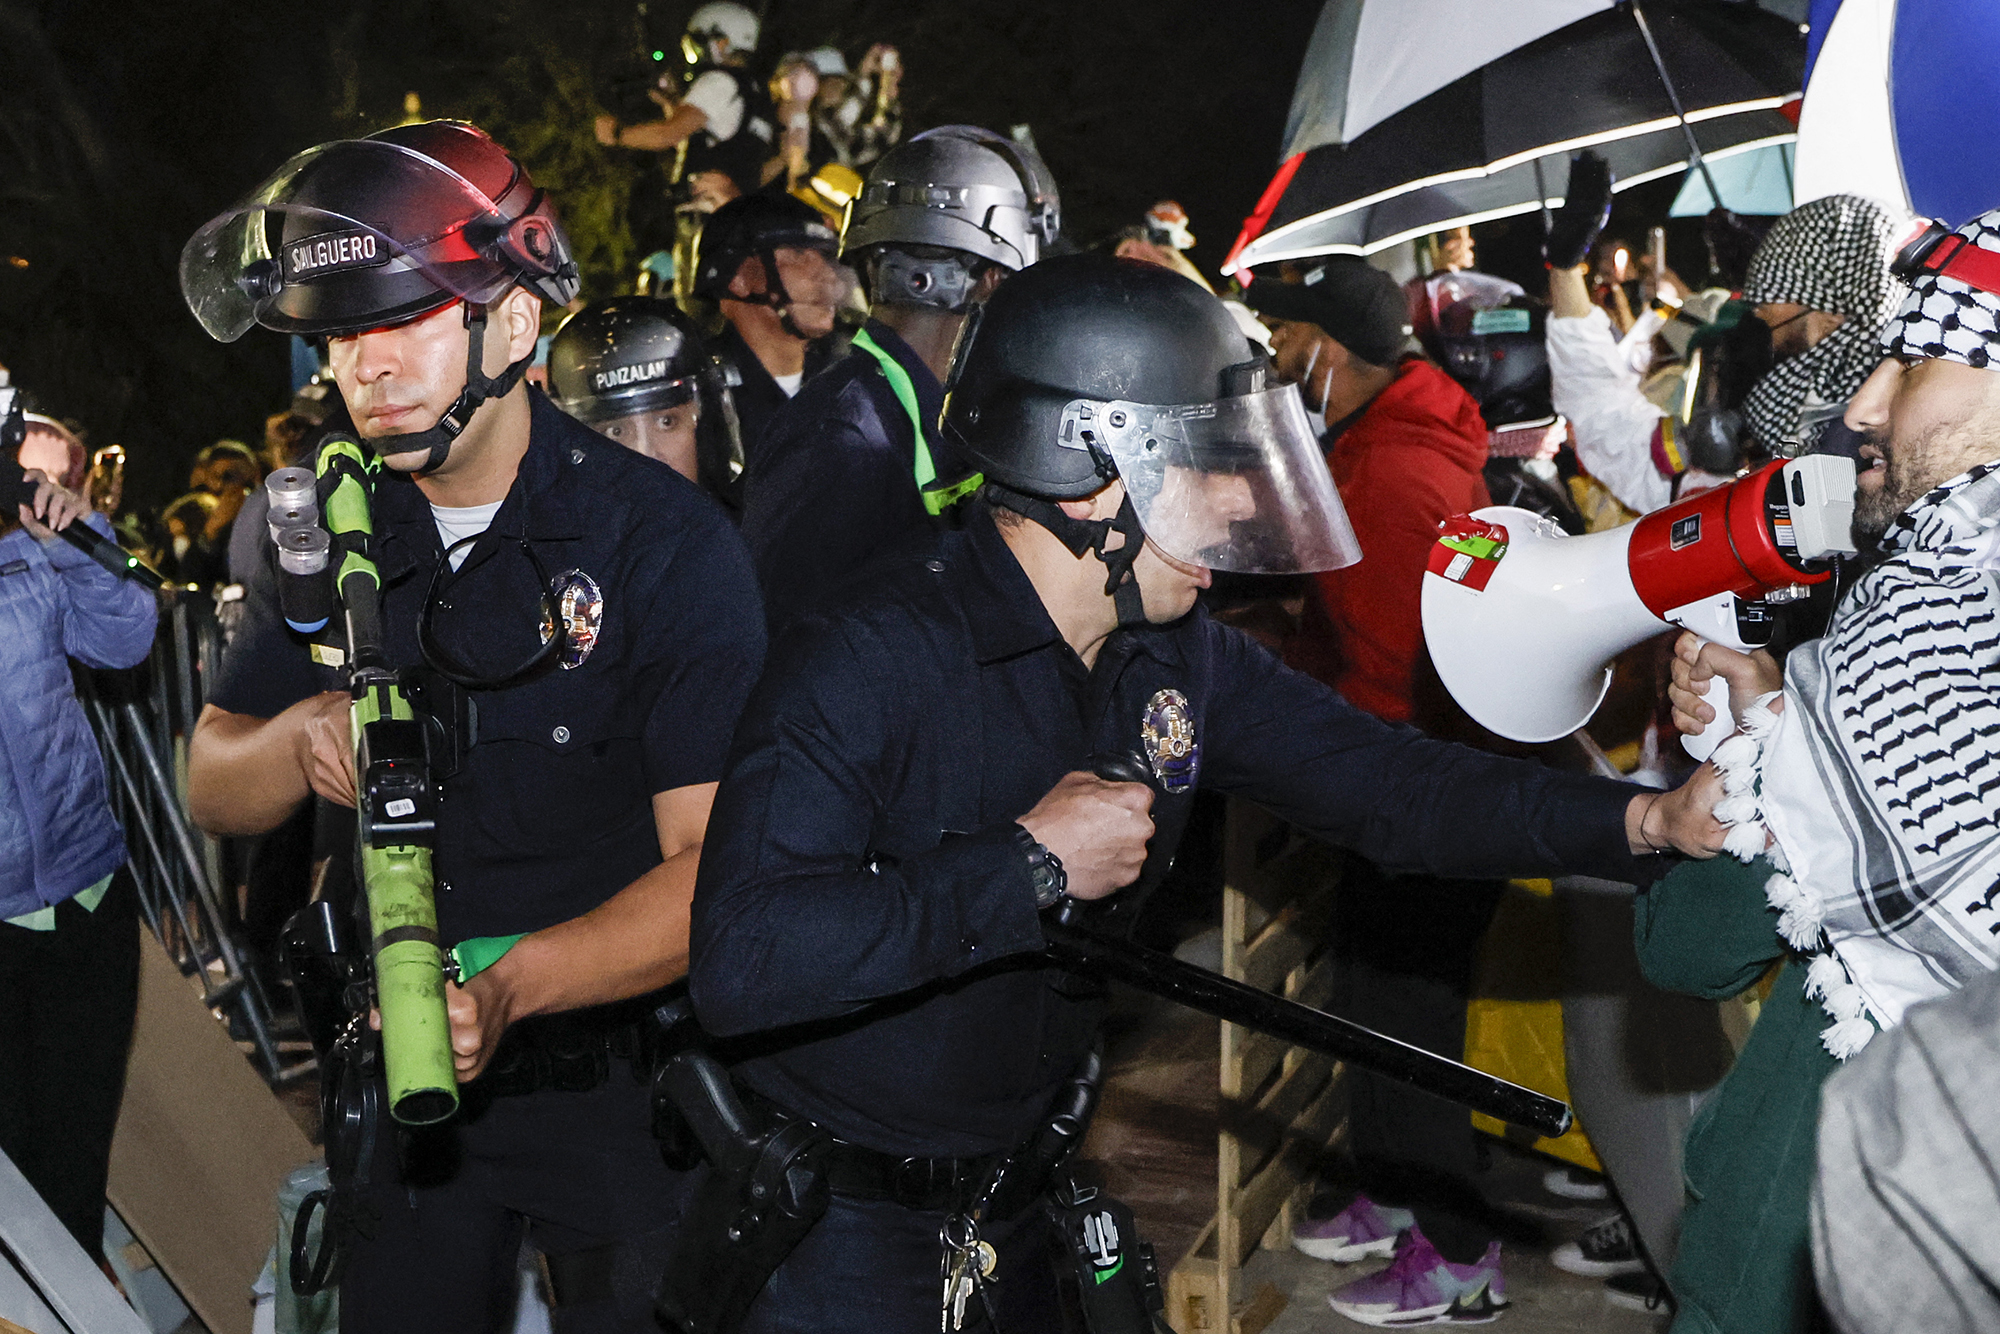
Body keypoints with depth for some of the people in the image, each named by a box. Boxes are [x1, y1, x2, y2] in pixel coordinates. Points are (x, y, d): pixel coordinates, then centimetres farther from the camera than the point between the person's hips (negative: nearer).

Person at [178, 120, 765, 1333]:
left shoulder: (664, 537, -17)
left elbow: (716, 864, -23)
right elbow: (214, 794, 6)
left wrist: (513, 983, -39)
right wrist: (302, 736, -17)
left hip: (621, 1086, -4)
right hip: (413, 1073, 4)